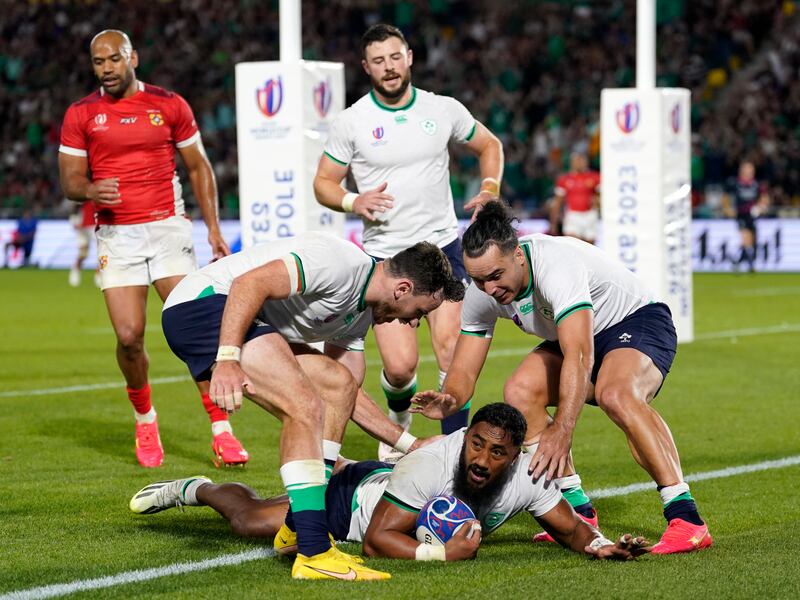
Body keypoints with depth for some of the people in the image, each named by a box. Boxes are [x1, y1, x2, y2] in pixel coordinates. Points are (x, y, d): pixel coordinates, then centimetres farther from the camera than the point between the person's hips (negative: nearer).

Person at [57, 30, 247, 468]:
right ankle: (144, 419, 18)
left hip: (167, 228, 0)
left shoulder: (168, 104, 5)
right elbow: (70, 182, 5)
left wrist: (213, 227, 5)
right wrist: (92, 191, -19)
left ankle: (221, 430, -4)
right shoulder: (81, 115, 5)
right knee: (129, 336, -8)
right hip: (116, 237, 0)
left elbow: (198, 167, 12)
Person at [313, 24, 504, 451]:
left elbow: (489, 146, 18)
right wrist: (353, 201, -16)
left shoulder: (444, 110, 2)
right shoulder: (350, 123, -3)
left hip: (442, 245, 1)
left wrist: (490, 188, 0)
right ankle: (399, 417, 26)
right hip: (384, 254, -1)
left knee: (452, 353, -14)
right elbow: (323, 183, 5)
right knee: (400, 367, -8)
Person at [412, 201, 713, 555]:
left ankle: (686, 519, -35)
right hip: (579, 338, 8)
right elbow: (464, 371, -8)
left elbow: (579, 357, -46)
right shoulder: (481, 294, -13)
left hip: (637, 323, -8)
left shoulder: (557, 265, -36)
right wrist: (448, 402, -32)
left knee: (616, 395, -37)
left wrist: (561, 433, -53)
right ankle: (578, 511, -5)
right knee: (520, 391, -17)